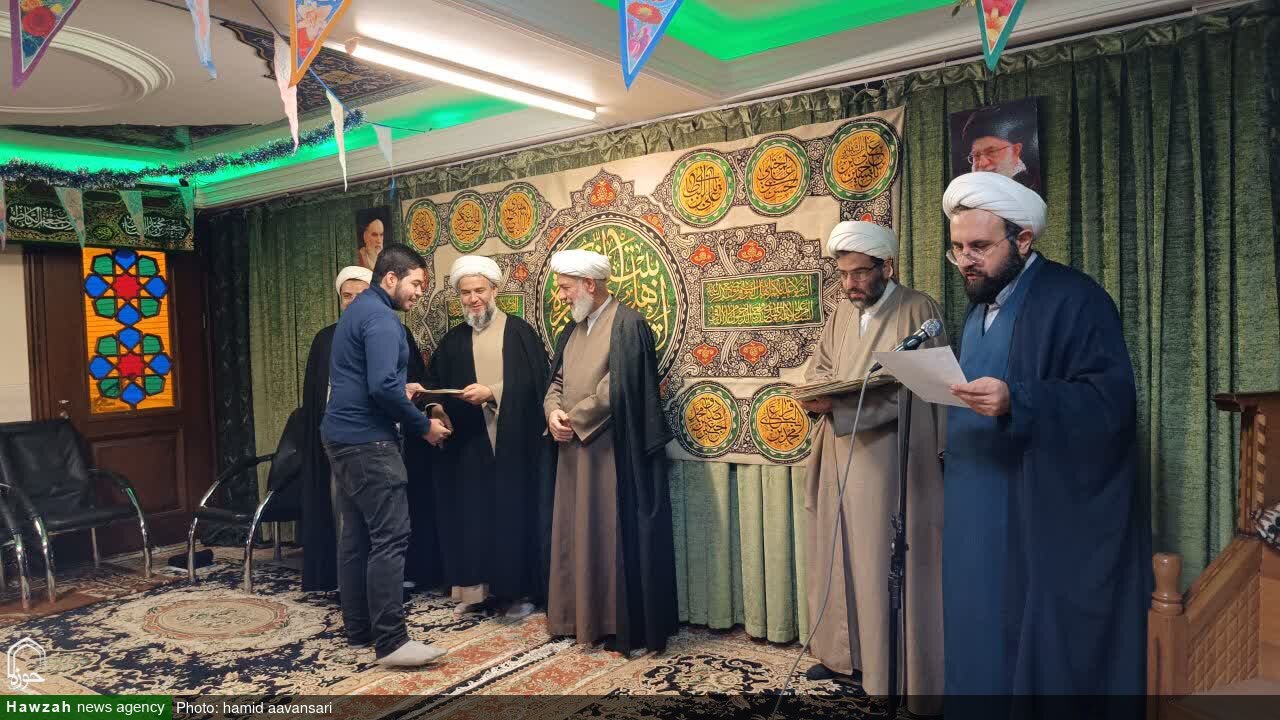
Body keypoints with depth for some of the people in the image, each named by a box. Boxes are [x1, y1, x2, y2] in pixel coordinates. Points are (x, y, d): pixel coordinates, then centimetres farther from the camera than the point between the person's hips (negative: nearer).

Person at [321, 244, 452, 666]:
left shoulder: (358, 310, 17)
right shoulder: (380, 317, -15)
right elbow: (382, 386, -25)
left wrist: (401, 389, 13)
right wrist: (423, 426, -14)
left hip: (344, 436, 11)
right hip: (368, 440, -11)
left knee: (357, 535, 12)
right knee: (390, 537, -10)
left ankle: (359, 628, 20)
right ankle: (391, 641, -8)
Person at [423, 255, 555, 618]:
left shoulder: (520, 332, -2)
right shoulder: (452, 341, 11)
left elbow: (534, 383, -10)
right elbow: (435, 388, 9)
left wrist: (491, 392, -19)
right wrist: (437, 409, -12)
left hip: (514, 441, -3)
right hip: (468, 445, 4)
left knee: (514, 512, 1)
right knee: (471, 514, 6)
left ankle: (518, 590, 12)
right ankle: (476, 587, 19)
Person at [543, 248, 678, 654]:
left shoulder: (628, 324, -11)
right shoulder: (572, 331, 15)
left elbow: (616, 387, -19)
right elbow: (557, 381, 14)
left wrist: (574, 418, -10)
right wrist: (553, 412, -7)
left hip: (613, 450, -8)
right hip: (574, 449, 8)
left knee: (615, 535, -1)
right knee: (576, 533, 12)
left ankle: (623, 626, 10)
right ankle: (581, 616, 24)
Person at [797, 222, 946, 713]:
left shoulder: (918, 310, -8)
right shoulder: (842, 313, 13)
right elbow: (821, 369, 17)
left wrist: (840, 405, -24)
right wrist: (818, 393, -8)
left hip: (892, 457, -6)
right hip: (841, 457, 6)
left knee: (890, 563, -2)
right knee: (840, 556, 13)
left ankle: (906, 672, 11)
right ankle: (845, 651, 27)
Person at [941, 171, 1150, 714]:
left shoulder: (1074, 298, -9)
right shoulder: (980, 311, 16)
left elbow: (1111, 399, -19)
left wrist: (1015, 402, -31)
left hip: (1052, 524, -8)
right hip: (983, 521, 8)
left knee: (1047, 658, 0)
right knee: (982, 650, 13)